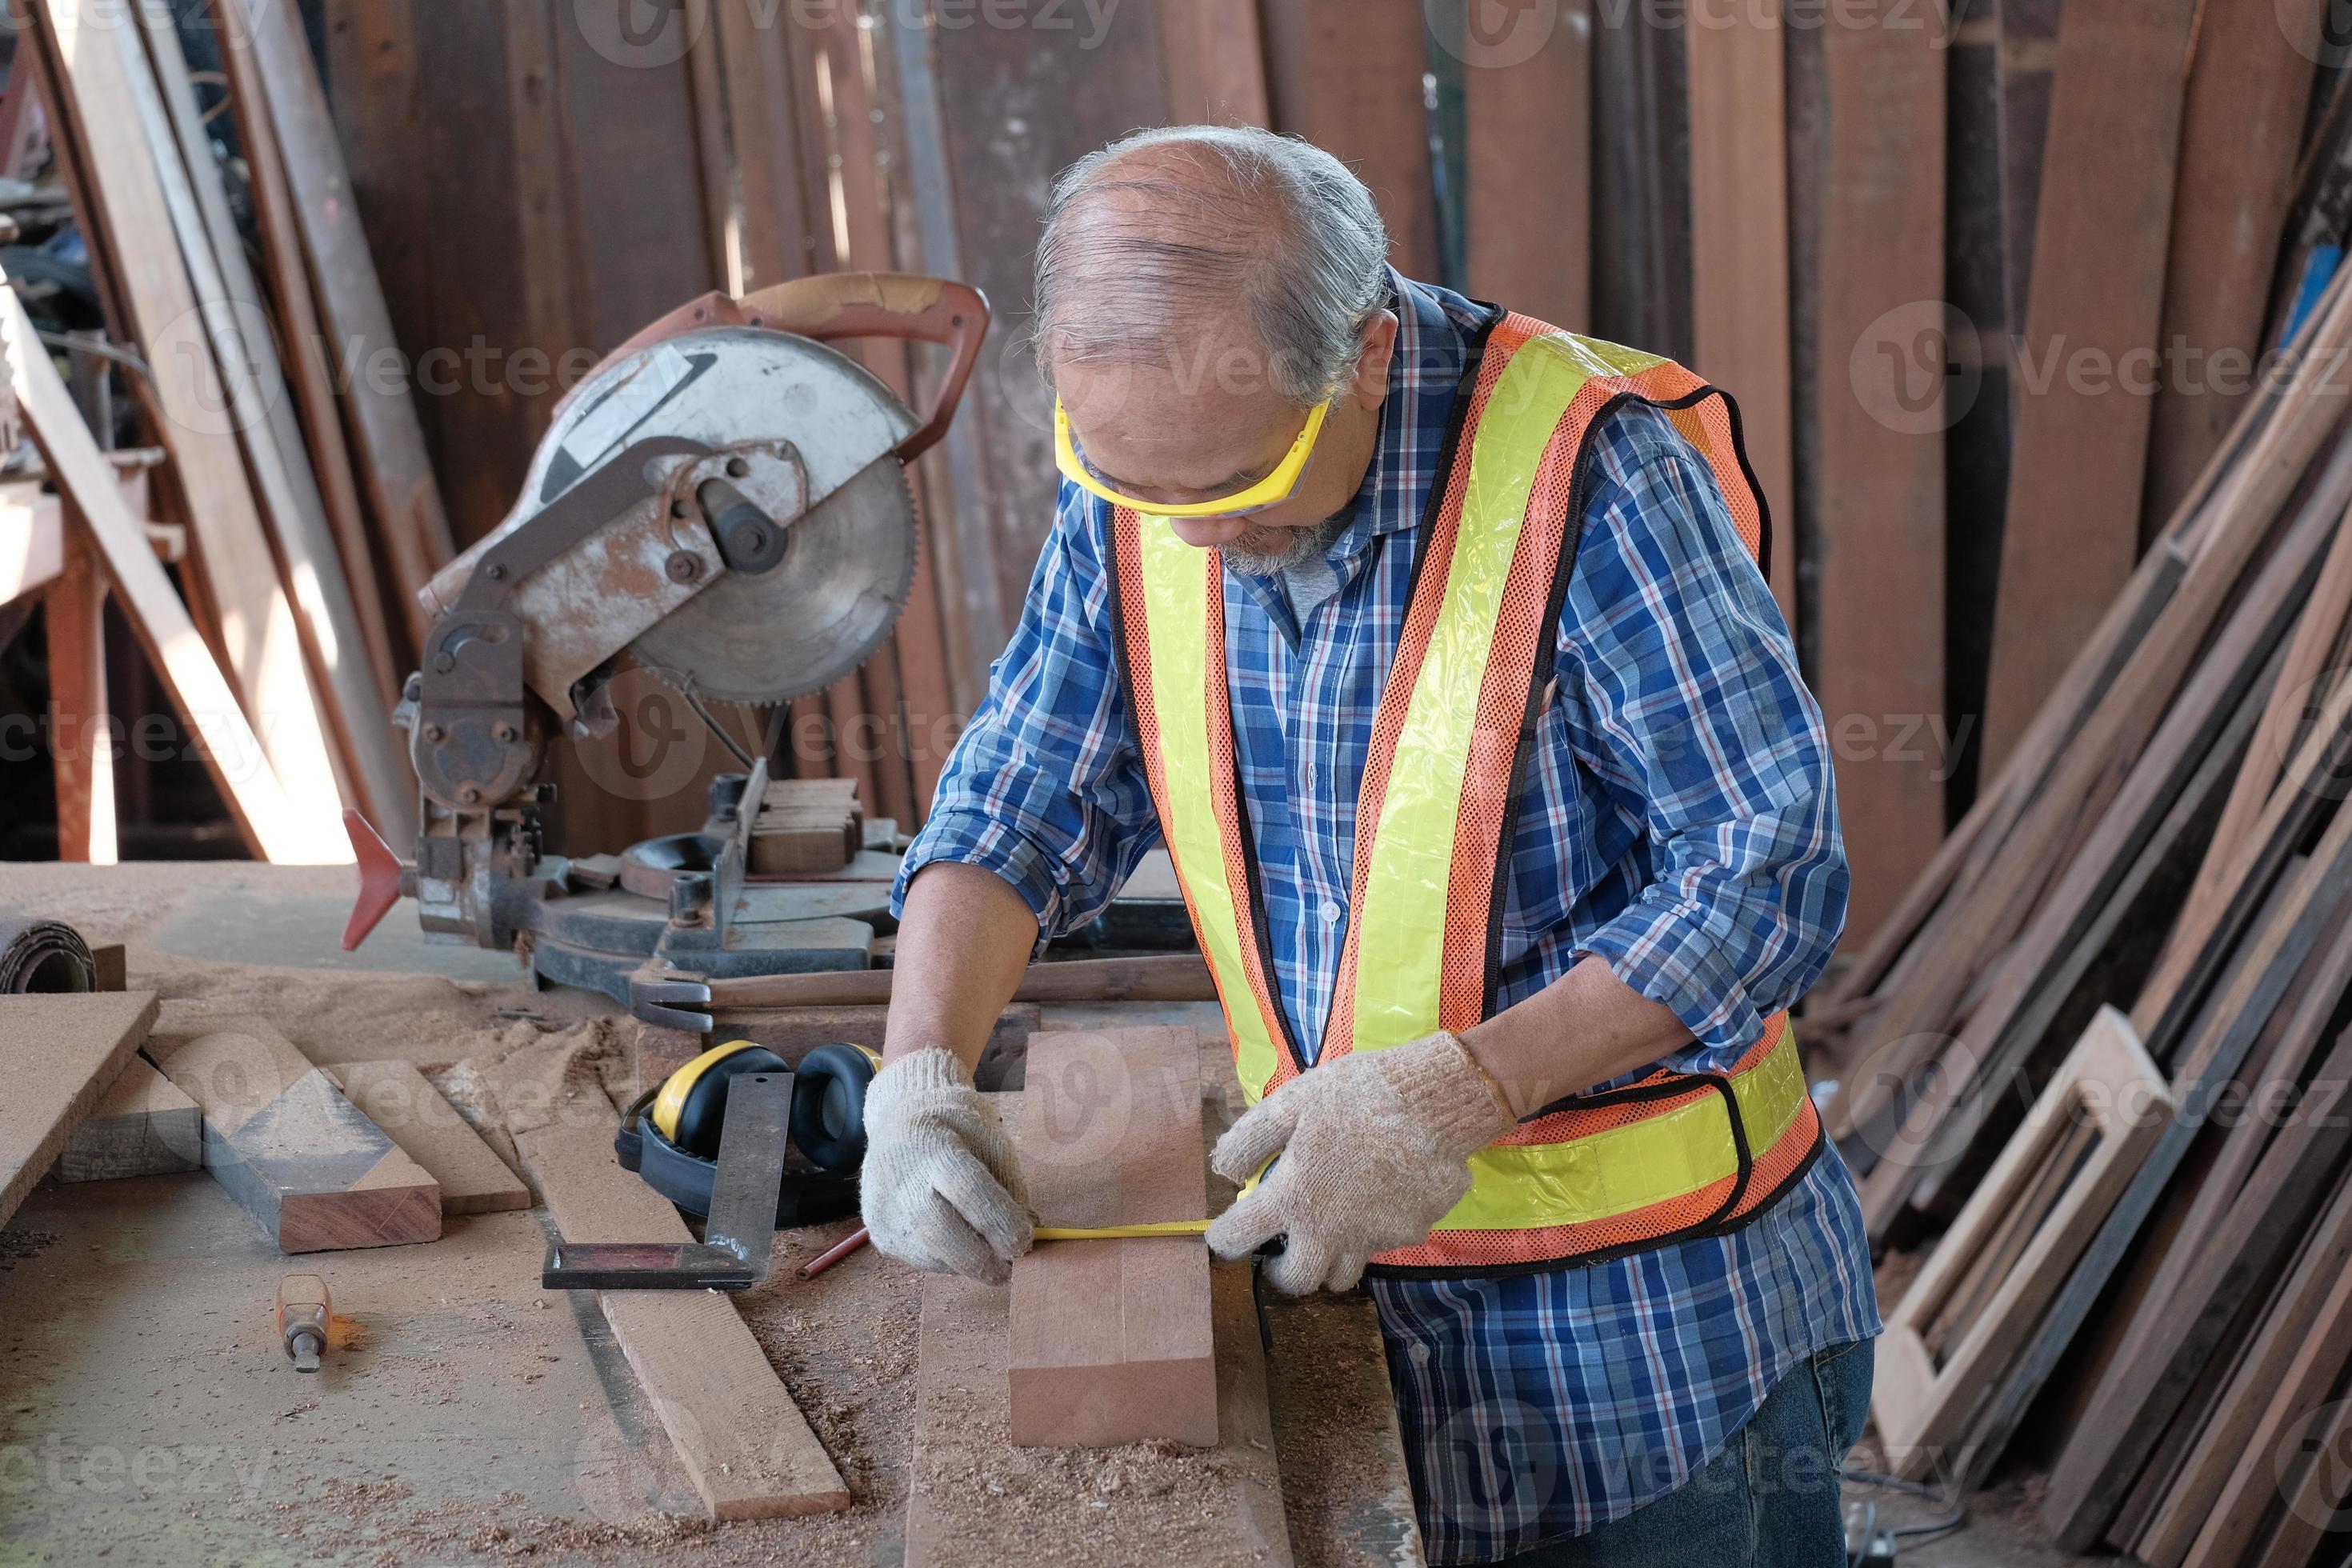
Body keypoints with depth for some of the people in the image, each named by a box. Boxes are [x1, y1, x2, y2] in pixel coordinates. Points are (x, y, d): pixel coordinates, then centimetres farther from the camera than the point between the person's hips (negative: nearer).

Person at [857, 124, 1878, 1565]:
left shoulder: (1589, 474, -23)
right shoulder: (1146, 482, -6)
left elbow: (1771, 875, -21)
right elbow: (1023, 802, 3)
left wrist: (1453, 1095, -27)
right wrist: (924, 1074, -13)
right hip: (1350, 1249, 5)